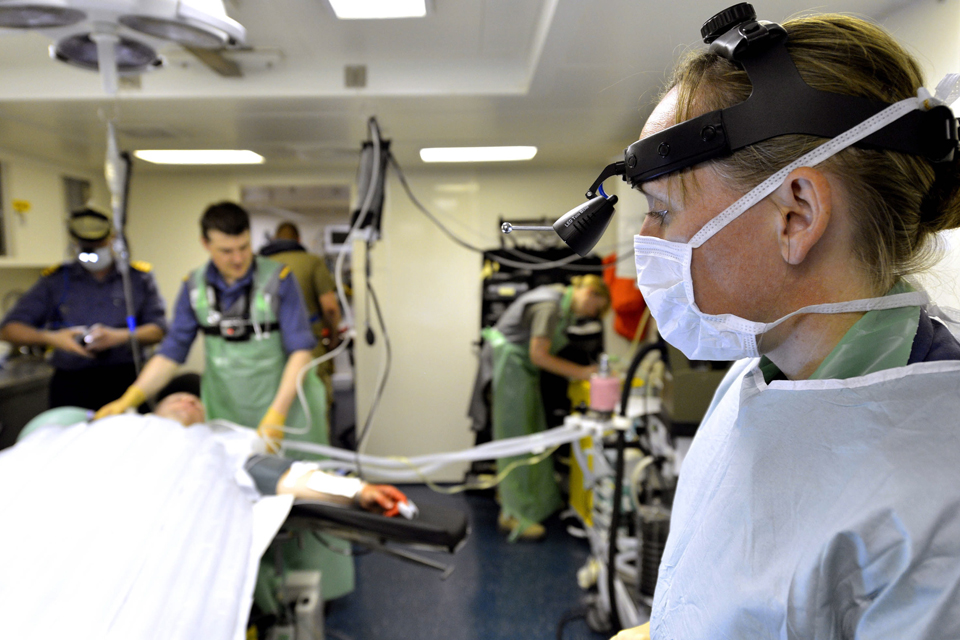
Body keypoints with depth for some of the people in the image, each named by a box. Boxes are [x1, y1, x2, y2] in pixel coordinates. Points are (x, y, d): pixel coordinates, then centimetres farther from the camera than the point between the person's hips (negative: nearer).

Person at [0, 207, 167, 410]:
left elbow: (158, 330, 1)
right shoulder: (55, 280, 11)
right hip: (71, 384, 1)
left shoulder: (138, 277, 8)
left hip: (125, 379, -1)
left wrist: (120, 336, -16)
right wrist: (50, 338, -12)